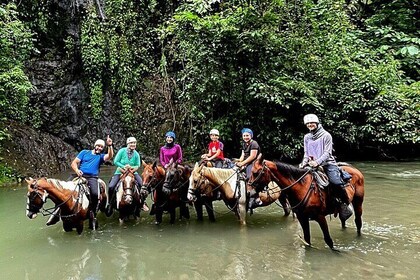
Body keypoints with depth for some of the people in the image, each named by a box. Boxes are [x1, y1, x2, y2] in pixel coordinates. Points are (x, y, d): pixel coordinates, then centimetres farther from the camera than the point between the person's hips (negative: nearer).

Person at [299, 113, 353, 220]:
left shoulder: (326, 135, -3)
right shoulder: (306, 137, 12)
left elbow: (327, 153, -11)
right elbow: (306, 153, 15)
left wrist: (317, 162, -25)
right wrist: (304, 163, -5)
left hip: (328, 163, -5)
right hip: (312, 165, 5)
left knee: (336, 182, -25)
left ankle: (345, 204, -3)